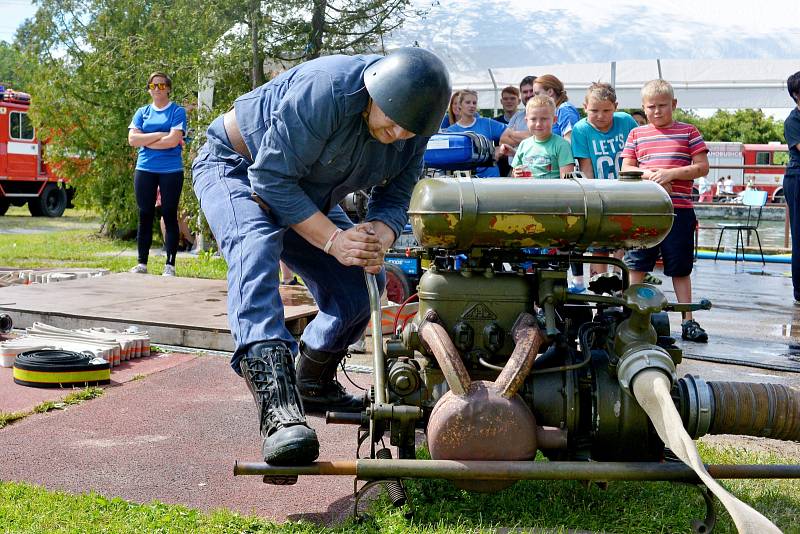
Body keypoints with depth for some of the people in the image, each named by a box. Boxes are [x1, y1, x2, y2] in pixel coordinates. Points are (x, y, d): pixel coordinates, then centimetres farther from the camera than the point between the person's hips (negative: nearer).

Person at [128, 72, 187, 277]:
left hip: (171, 170, -3)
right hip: (144, 170, 3)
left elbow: (173, 140, -13)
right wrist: (160, 135, -9)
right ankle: (142, 263, 12)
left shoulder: (177, 111, 1)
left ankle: (170, 265, 5)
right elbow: (132, 139, -1)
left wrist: (146, 142, -5)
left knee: (170, 216, 1)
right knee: (145, 216, 6)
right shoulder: (142, 112, 12)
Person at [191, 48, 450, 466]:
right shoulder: (324, 91, -36)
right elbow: (272, 179, -33)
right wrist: (334, 240, -37)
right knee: (256, 247, -37)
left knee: (360, 284, 2)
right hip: (237, 168, -7)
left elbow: (394, 199, -7)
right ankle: (277, 404, -54)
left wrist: (377, 238, -30)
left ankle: (313, 386, 26)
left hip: (306, 197, 7)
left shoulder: (413, 131, -13)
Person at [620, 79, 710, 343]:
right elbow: (626, 169, 8)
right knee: (636, 266, 3)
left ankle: (688, 321, 13)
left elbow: (702, 167, 0)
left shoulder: (688, 132, 6)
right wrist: (650, 176, -11)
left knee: (681, 269, 6)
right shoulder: (636, 134, 11)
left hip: (679, 210, -1)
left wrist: (671, 174, -13)